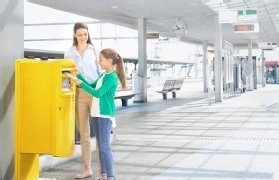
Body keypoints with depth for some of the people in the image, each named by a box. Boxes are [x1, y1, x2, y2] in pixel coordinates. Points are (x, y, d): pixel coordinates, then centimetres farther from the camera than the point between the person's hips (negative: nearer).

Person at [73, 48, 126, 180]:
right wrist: (79, 75, 15)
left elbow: (97, 93, -21)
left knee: (104, 146, -11)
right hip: (96, 114, 9)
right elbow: (91, 87, 22)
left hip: (105, 115, -9)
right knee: (100, 146, 12)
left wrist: (81, 83, -16)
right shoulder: (103, 75, 13)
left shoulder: (112, 77, -14)